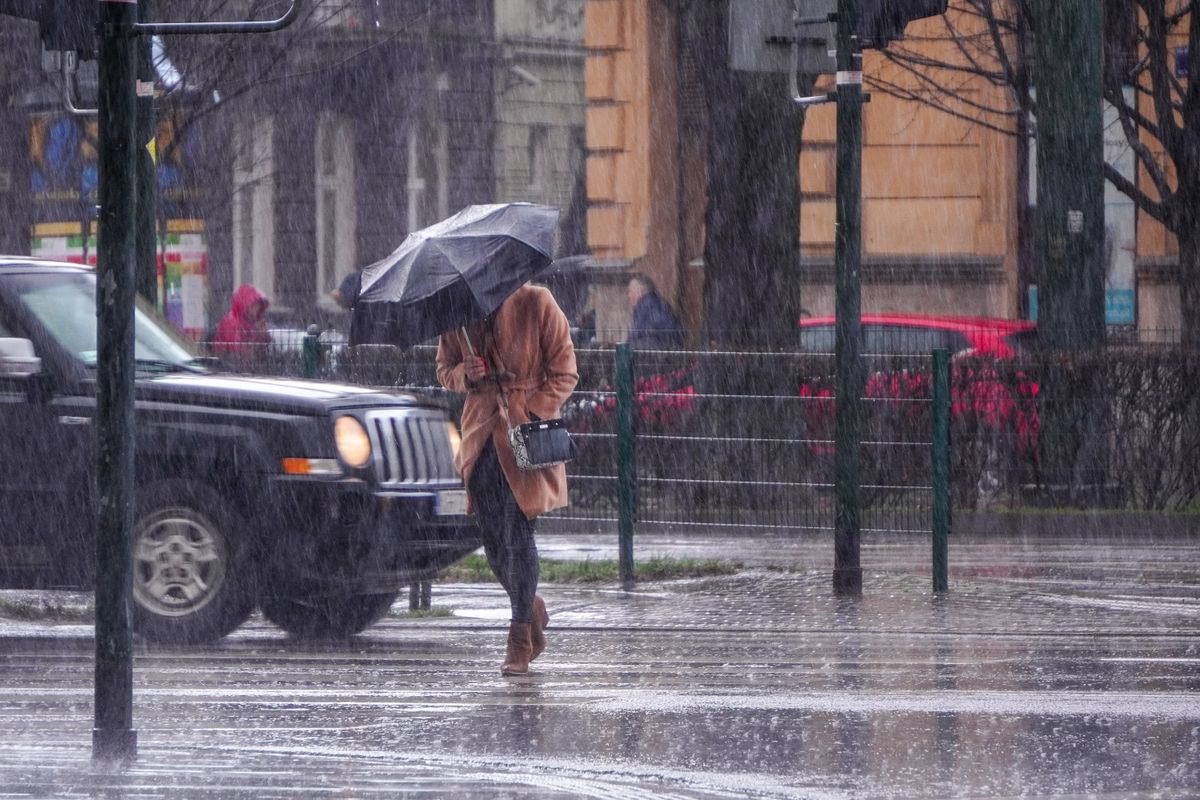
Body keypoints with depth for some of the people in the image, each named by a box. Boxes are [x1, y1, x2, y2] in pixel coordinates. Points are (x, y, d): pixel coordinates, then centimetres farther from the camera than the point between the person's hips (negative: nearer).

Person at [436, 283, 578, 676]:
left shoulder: (536, 303, -7)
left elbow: (564, 373, -3)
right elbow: (444, 370, 16)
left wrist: (534, 414, -15)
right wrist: (464, 374, -8)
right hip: (482, 434, 5)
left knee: (519, 533, -8)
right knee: (492, 538, 6)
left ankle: (520, 641, -3)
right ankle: (531, 610, 30)